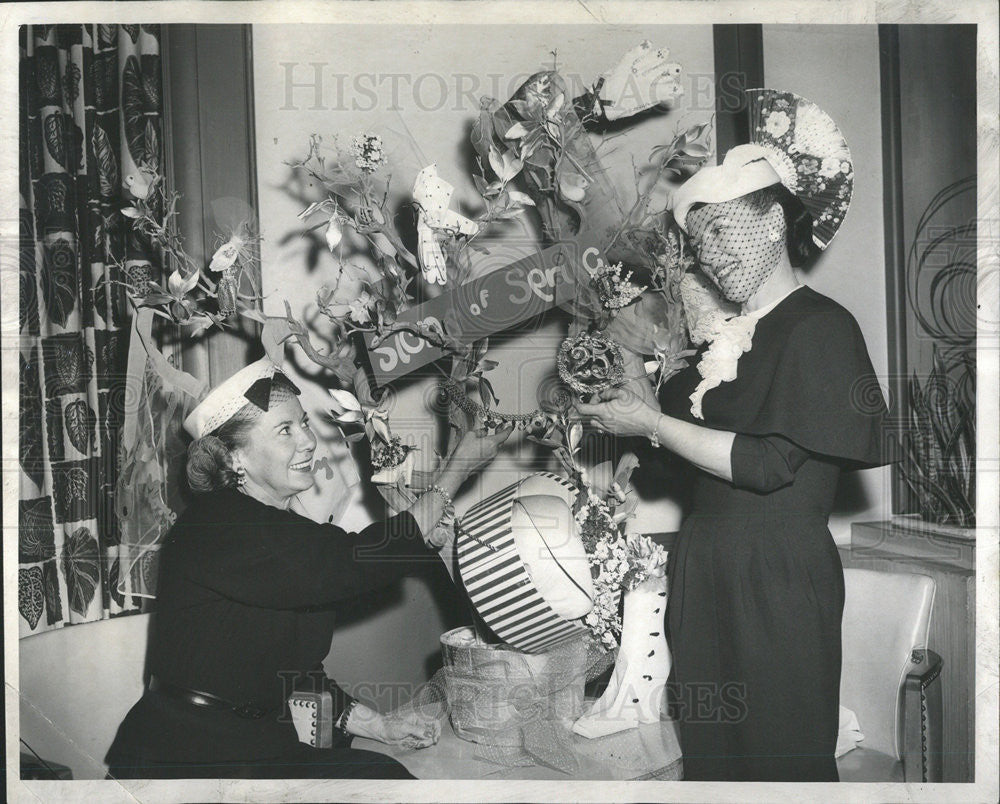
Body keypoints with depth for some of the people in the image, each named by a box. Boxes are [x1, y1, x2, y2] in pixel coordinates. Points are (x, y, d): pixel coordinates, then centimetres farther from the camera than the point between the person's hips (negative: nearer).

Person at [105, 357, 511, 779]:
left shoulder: (287, 529, 11)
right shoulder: (218, 527, -18)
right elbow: (353, 562, -27)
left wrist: (379, 725, 4)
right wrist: (457, 469, -19)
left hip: (261, 748, 8)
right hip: (181, 759, -8)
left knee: (382, 772, -12)